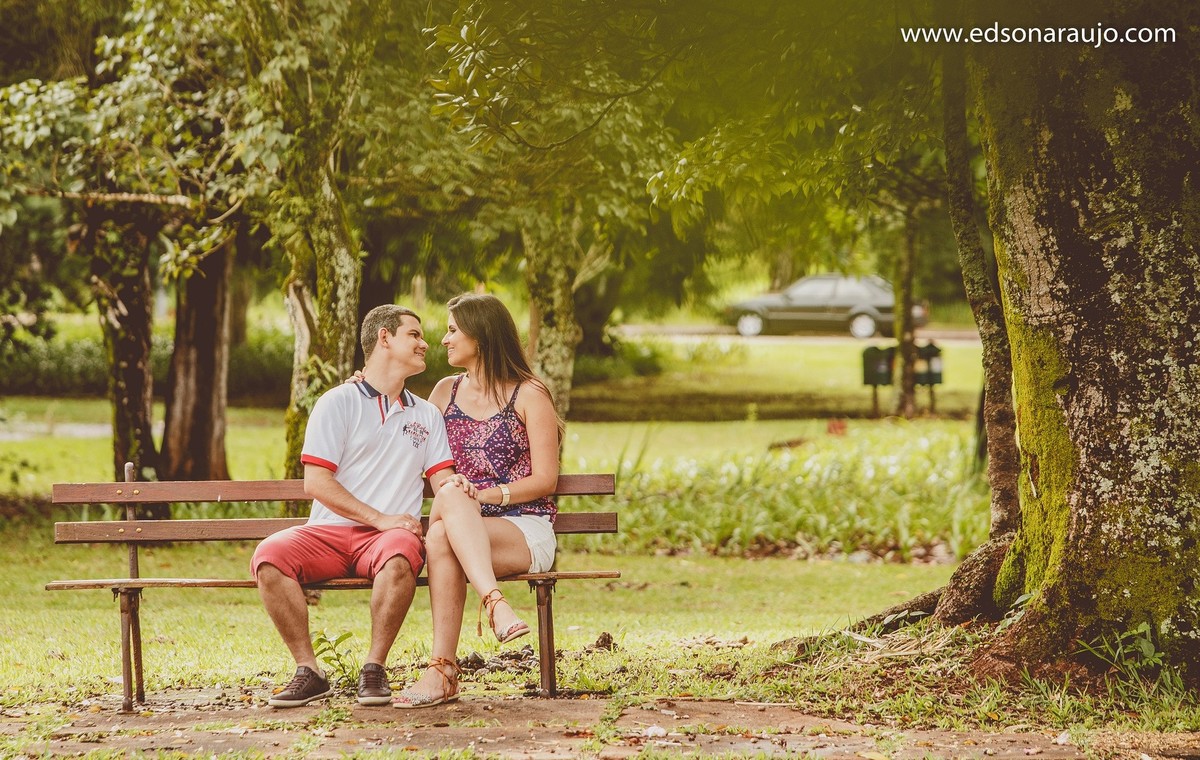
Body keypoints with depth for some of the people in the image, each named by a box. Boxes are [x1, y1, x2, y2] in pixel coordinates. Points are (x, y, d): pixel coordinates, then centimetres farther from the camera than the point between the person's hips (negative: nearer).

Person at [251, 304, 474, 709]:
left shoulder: (427, 415, 22)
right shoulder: (338, 403, 8)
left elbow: (443, 479, 13)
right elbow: (316, 482, -2)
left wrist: (453, 486, -14)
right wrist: (380, 518, -11)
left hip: (388, 536, 1)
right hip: (330, 532, -1)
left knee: (399, 556, -37)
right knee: (270, 556, -32)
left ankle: (374, 669, -22)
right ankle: (309, 672, -21)